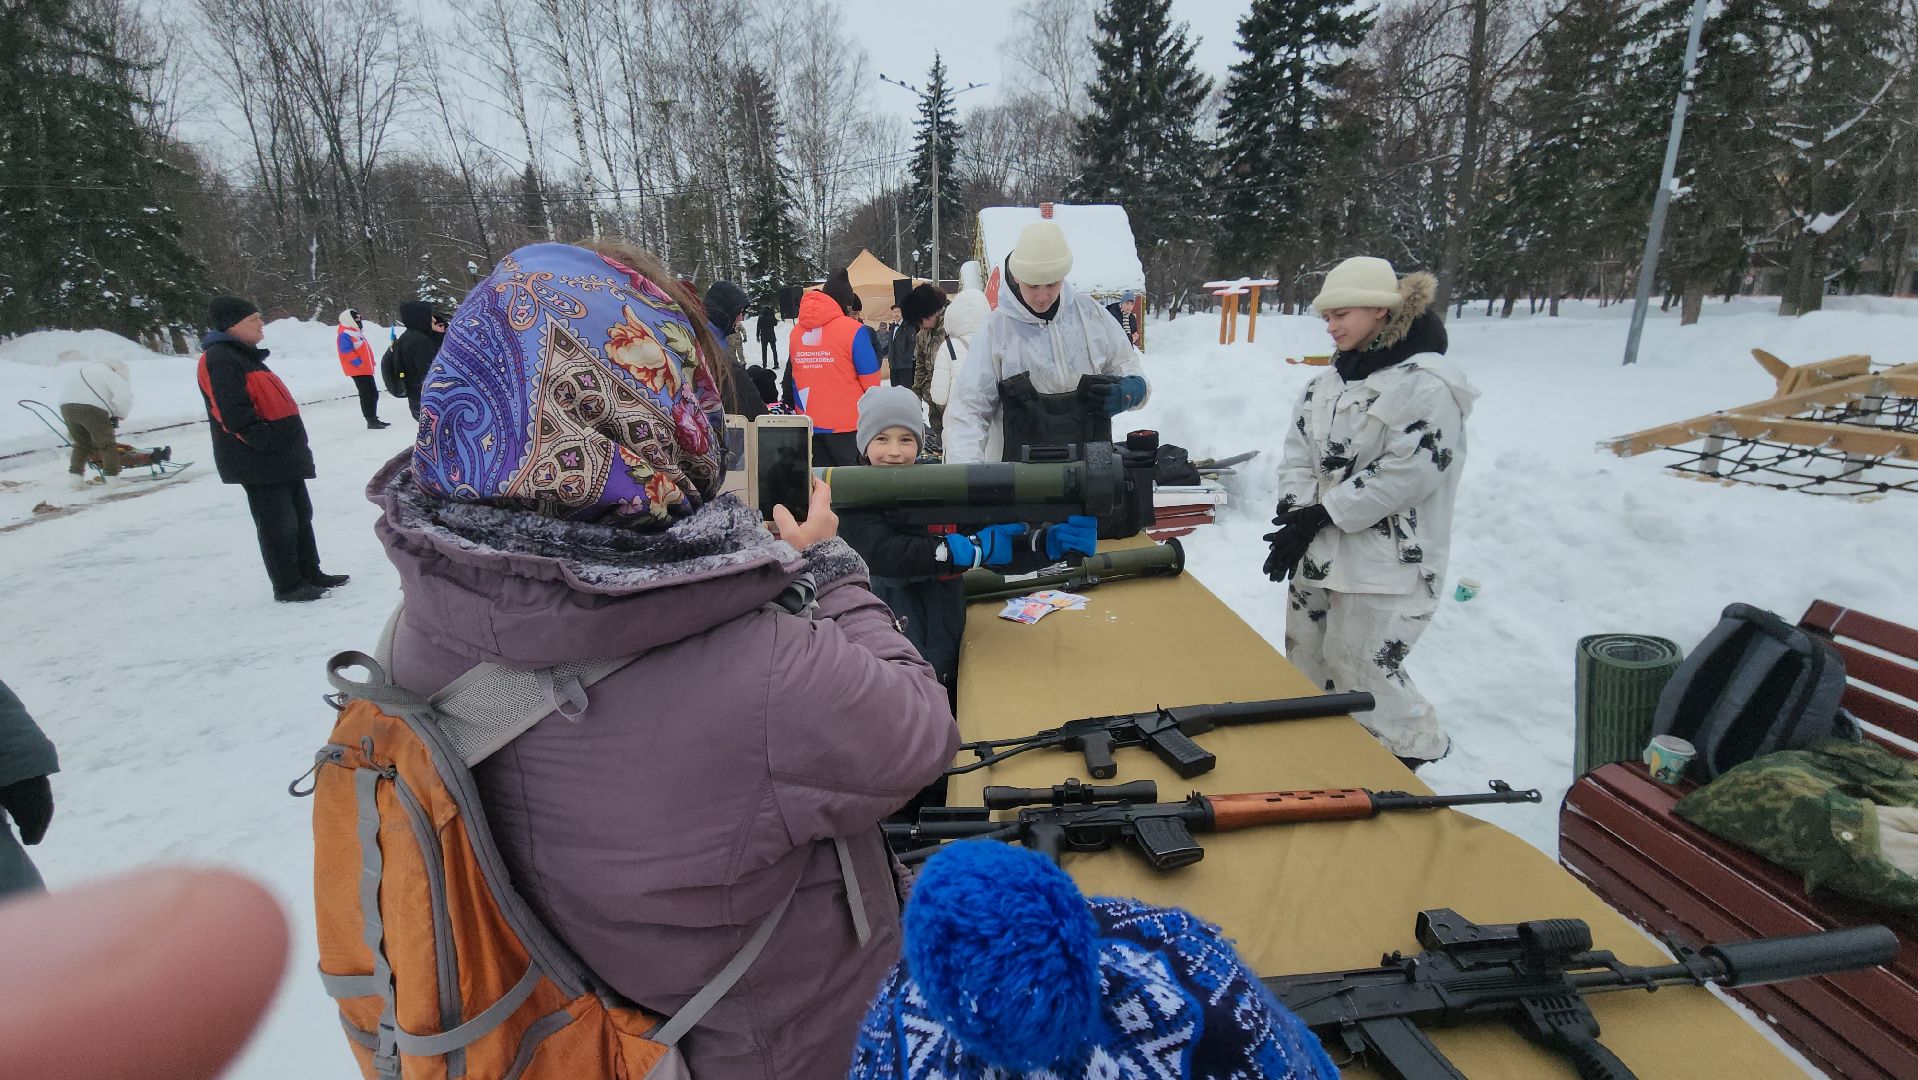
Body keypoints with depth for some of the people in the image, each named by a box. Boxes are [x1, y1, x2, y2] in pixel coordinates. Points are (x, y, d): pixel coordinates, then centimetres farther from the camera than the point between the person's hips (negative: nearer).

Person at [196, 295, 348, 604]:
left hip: (283, 456, 10)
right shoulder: (219, 359, -14)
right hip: (260, 460, -10)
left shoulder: (244, 355, 19)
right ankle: (288, 587, 6)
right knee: (278, 524, -3)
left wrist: (290, 447, 20)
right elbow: (234, 415, -23)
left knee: (300, 516, 16)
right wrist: (268, 444, -22)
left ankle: (310, 573, 26)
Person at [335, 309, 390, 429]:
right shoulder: (345, 335, -12)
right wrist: (359, 363, -22)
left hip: (366, 370, 10)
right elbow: (346, 352, -21)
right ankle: (371, 421, -6)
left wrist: (371, 362, 16)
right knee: (366, 395, -8)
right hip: (358, 371, -10)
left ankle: (374, 418, 25)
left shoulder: (357, 332, 18)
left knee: (374, 394, 15)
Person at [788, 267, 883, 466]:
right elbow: (870, 378, -9)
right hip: (847, 424, -5)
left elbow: (791, 376, 11)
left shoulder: (797, 330, 5)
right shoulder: (853, 329, -11)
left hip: (809, 425, 5)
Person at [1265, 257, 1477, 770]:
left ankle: (1416, 750, 23)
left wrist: (1322, 515, -19)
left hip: (1384, 562, -8)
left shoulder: (1426, 385, -14)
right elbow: (1297, 450, 8)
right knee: (1304, 662, 16)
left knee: (1360, 670, -2)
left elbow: (1408, 473, -21)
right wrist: (1296, 510, -9)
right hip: (1318, 553, 8)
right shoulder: (1330, 380, 10)